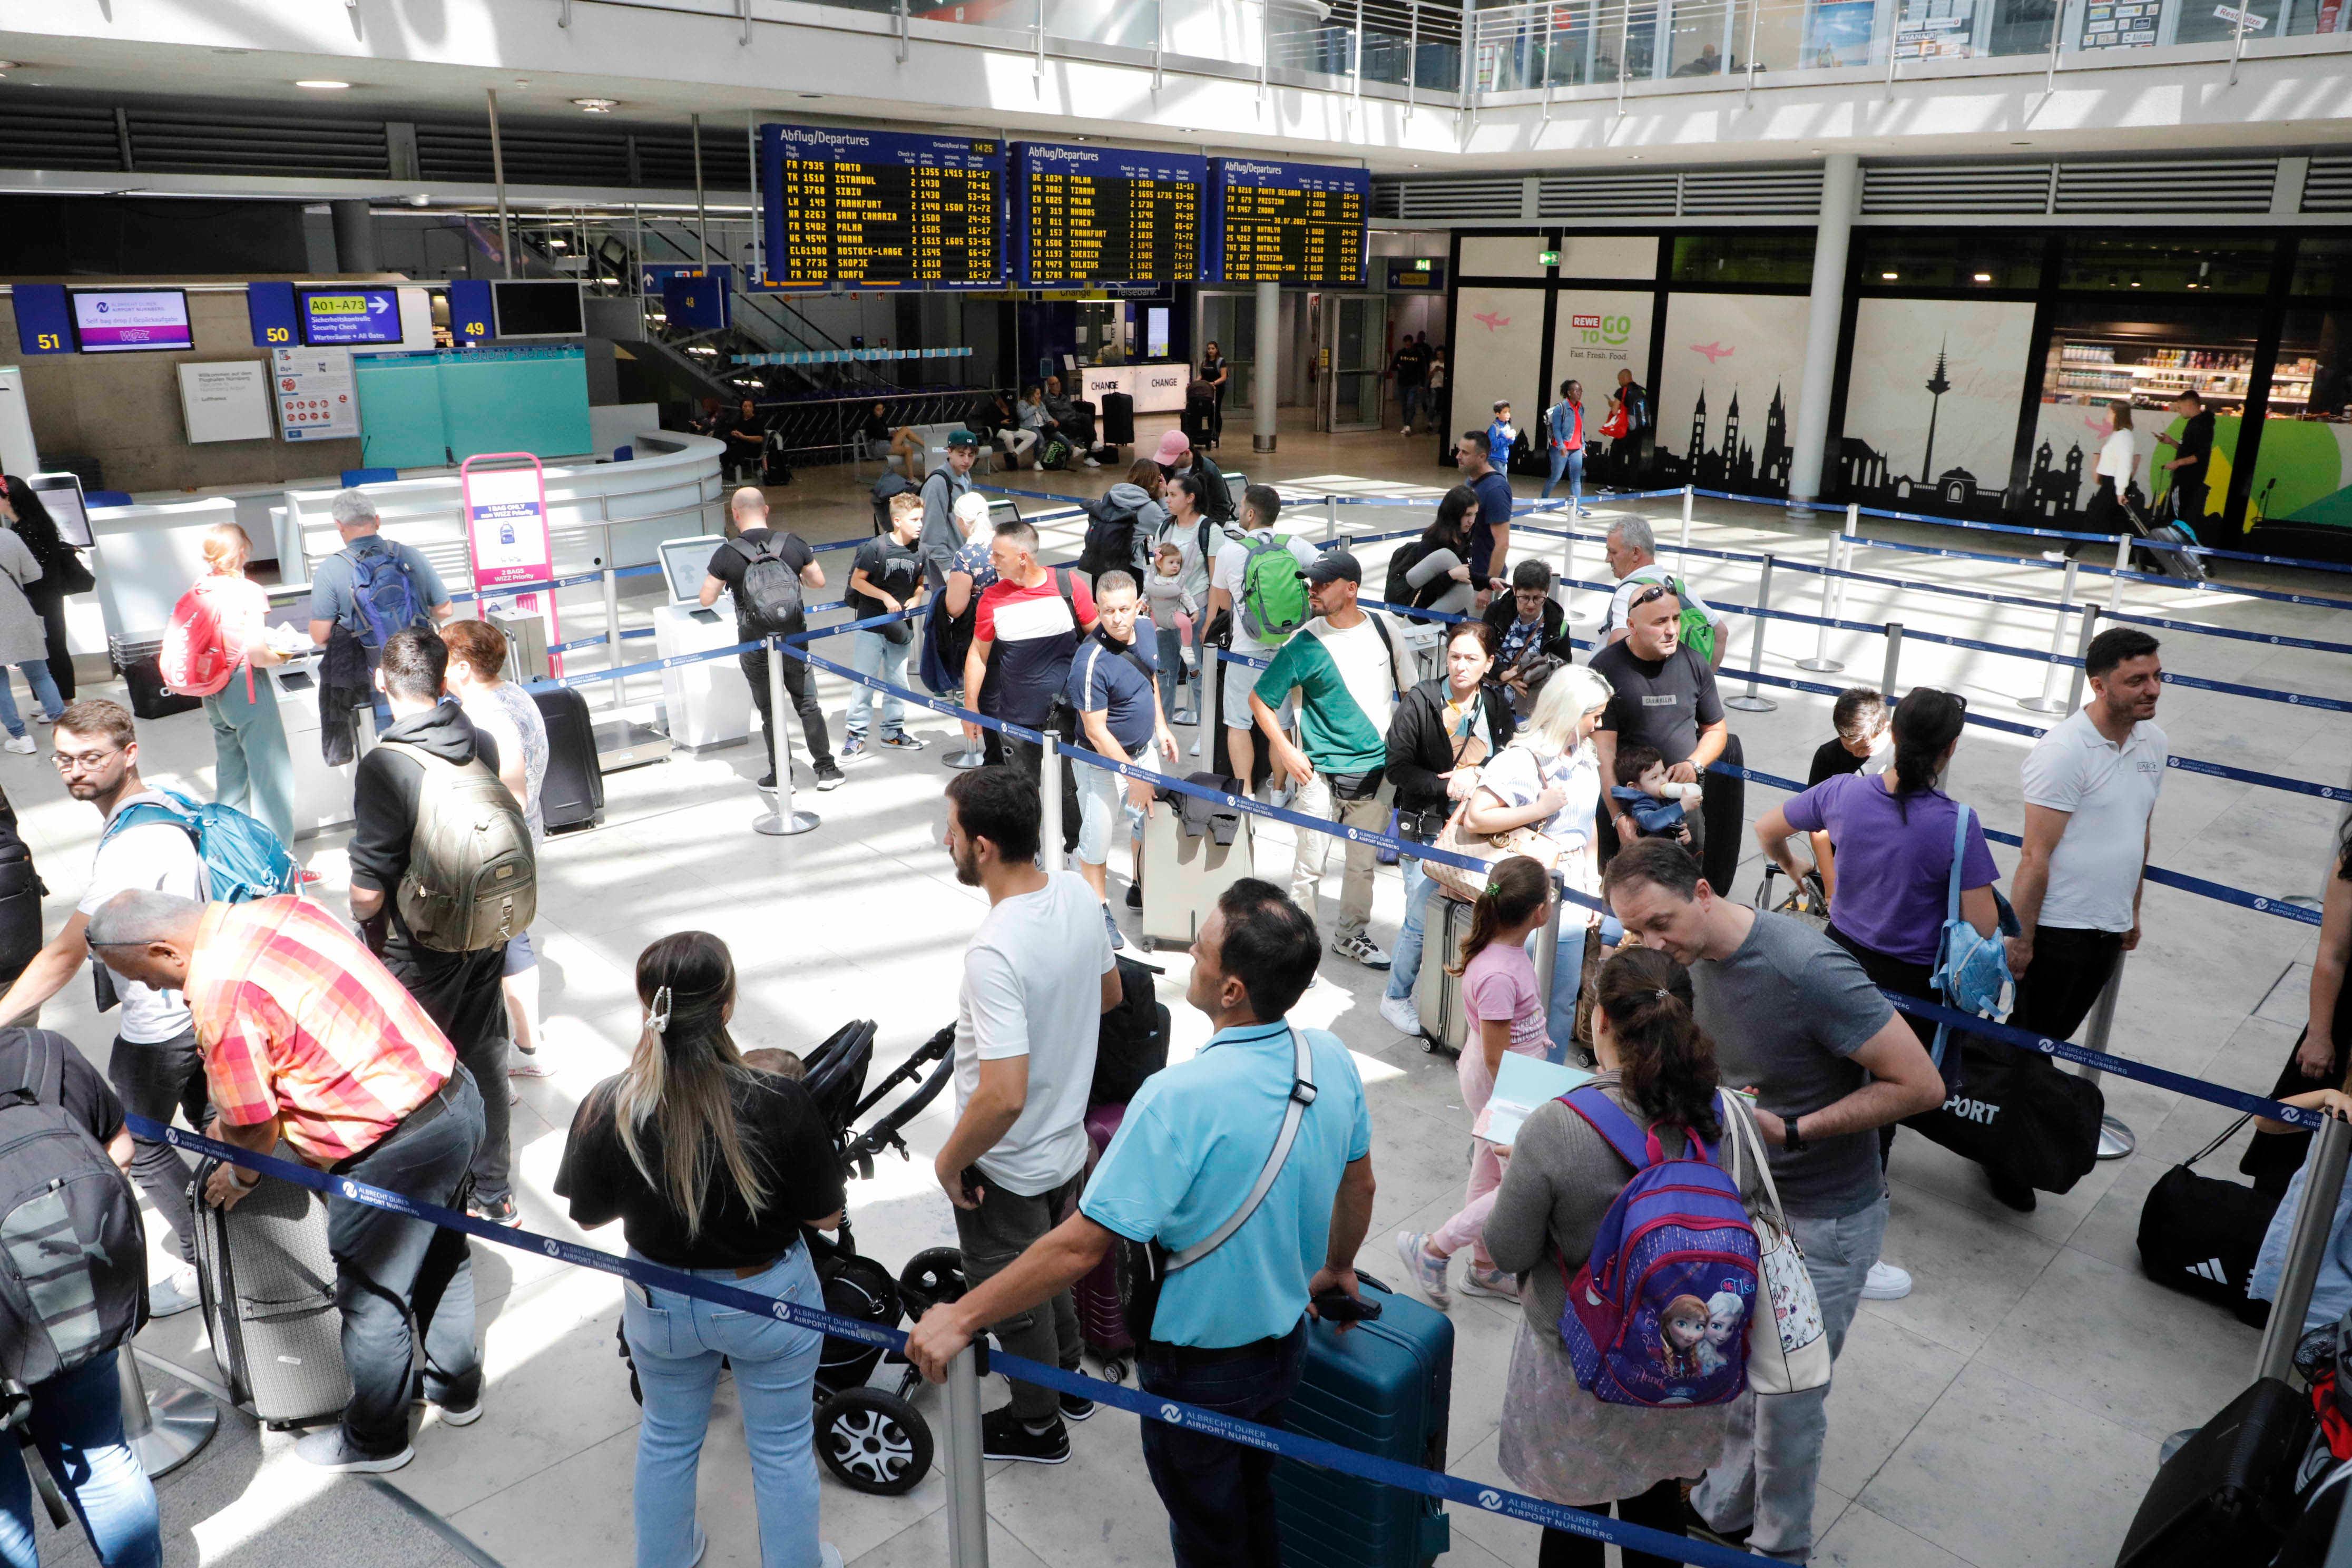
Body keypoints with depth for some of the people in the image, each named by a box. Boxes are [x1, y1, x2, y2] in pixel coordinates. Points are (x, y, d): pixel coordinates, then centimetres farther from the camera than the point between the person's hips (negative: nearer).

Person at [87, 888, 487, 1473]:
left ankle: (375, 1441, 33)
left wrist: (241, 1178, 15)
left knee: (372, 1297, 13)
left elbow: (253, 1129, -8)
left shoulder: (221, 996, -20)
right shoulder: (280, 908, 5)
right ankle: (456, 1389, 46)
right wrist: (234, 1121, 27)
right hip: (455, 1093, 9)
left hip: (396, 1147, -9)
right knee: (440, 1257, 27)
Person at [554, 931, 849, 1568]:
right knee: (782, 1447, 22)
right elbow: (826, 1216, -16)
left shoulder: (606, 1110, -23)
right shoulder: (781, 1104, -30)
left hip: (661, 1302, 3)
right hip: (769, 1299, -2)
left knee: (667, 1437, 29)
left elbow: (589, 1215, -6)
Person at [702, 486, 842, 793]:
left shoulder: (727, 554, -12)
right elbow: (819, 581, 6)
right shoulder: (794, 543, -6)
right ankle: (827, 770, 16)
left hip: (755, 645, -1)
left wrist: (714, 578, 16)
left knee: (770, 711, 11)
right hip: (794, 638, 2)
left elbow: (706, 600, -5)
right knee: (808, 704, 13)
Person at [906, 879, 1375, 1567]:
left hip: (1203, 1367, -6)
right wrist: (1337, 1268, 24)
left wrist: (962, 1318, -21)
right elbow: (1359, 1186, 5)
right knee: (1255, 1500, 31)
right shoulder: (1331, 1058, -12)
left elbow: (1083, 1244, -31)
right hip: (1286, 1339, 6)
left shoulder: (1181, 1098, -34)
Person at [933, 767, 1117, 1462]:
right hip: (1068, 1144, 7)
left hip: (1007, 1170, -7)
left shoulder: (995, 953, -35)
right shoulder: (1078, 893, -11)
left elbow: (1004, 1096, -36)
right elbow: (1110, 994, 7)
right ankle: (1068, 1376, 54)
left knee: (1011, 1299, 18)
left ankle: (1038, 1425, 41)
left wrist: (951, 1159, -19)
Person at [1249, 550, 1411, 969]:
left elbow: (1411, 690, 12)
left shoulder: (1382, 629, 1)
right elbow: (1259, 699, -2)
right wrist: (1286, 751, -9)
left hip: (1378, 769, 4)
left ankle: (1351, 934, 34)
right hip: (1322, 774, -3)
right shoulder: (1304, 644, -9)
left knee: (1363, 862, 16)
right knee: (1310, 865, -1)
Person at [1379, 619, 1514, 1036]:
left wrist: (1475, 774, -11)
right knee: (1422, 921, -1)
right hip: (1426, 828, -4)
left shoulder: (1496, 704, 2)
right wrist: (1446, 787, -18)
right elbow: (1398, 768, -12)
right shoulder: (1420, 701, -10)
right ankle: (1396, 998, 20)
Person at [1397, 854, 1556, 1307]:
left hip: (1508, 1075, 9)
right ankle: (1433, 1249, 12)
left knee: (1489, 1176, 23)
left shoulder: (1507, 948, -6)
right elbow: (1495, 1057, -26)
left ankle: (1484, 1268, 41)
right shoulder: (1498, 975, -34)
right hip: (1501, 1085, -9)